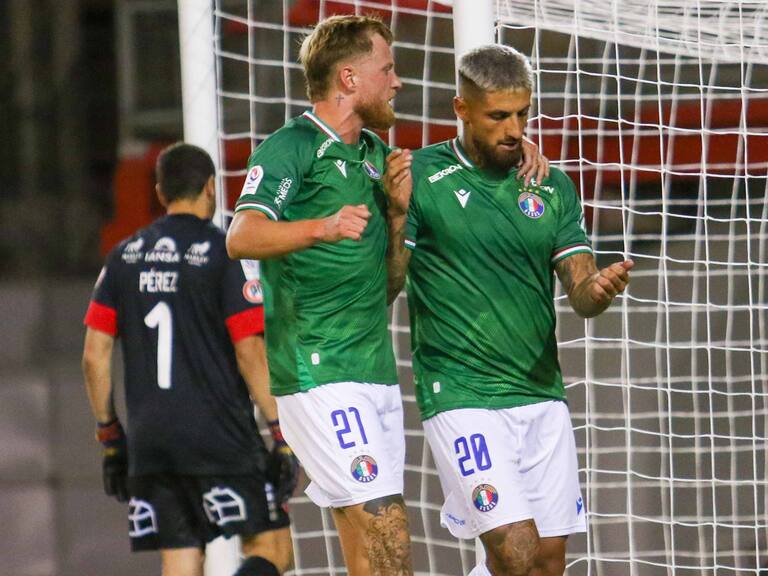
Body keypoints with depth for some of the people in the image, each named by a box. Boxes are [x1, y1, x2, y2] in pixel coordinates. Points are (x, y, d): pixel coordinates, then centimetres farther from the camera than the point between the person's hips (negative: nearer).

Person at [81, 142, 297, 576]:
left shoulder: (124, 257, 11)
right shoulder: (227, 253, -4)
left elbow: (94, 356, 9)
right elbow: (249, 353, -10)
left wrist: (109, 435, 17)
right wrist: (282, 435, -7)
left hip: (149, 443, 5)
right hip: (220, 439, -5)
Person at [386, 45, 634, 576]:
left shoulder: (552, 188, 9)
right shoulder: (420, 177, -4)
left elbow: (580, 292, 6)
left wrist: (599, 289, -18)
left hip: (543, 396, 5)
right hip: (461, 394, -5)